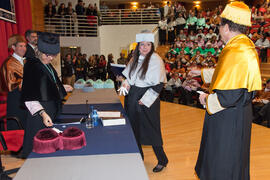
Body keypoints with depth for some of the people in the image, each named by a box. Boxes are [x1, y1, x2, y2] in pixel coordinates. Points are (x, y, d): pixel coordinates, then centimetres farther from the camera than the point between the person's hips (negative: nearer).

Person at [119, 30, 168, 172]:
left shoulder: (156, 60, -13)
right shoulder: (135, 59, 8)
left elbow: (159, 84, -16)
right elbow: (128, 75, 23)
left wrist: (145, 100, -18)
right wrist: (126, 82, 1)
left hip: (147, 101, -7)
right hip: (133, 97, 7)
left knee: (150, 130, 1)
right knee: (134, 128, 14)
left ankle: (162, 160, 21)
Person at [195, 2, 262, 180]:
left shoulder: (236, 53, -28)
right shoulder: (246, 45, 5)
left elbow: (228, 96, -31)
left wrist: (207, 99, -12)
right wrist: (202, 72, 27)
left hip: (229, 118, -10)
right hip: (236, 113, 10)